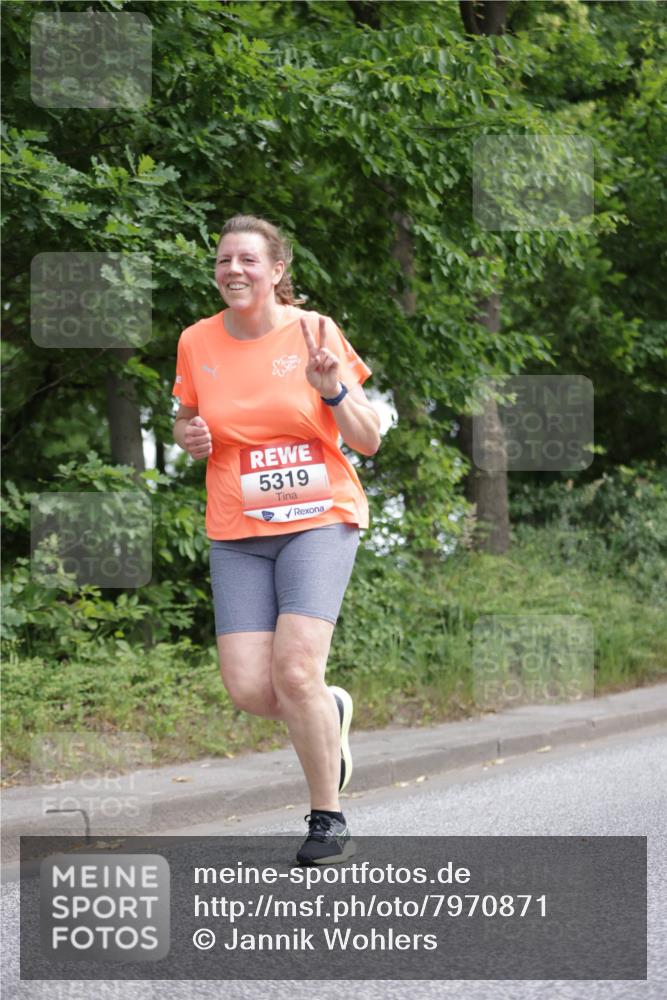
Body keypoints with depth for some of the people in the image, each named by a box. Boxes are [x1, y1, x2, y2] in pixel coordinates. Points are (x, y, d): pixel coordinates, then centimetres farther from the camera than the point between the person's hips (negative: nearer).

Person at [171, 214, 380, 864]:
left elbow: (368, 441, 0)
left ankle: (328, 820, -1)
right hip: (237, 535, 3)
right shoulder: (197, 342, 4)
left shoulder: (315, 333, -3)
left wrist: (333, 390, -19)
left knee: (295, 672, -20)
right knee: (247, 688, -9)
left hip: (319, 521, -3)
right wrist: (190, 438, -2)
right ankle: (329, 712, 26)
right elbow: (187, 421, 21)